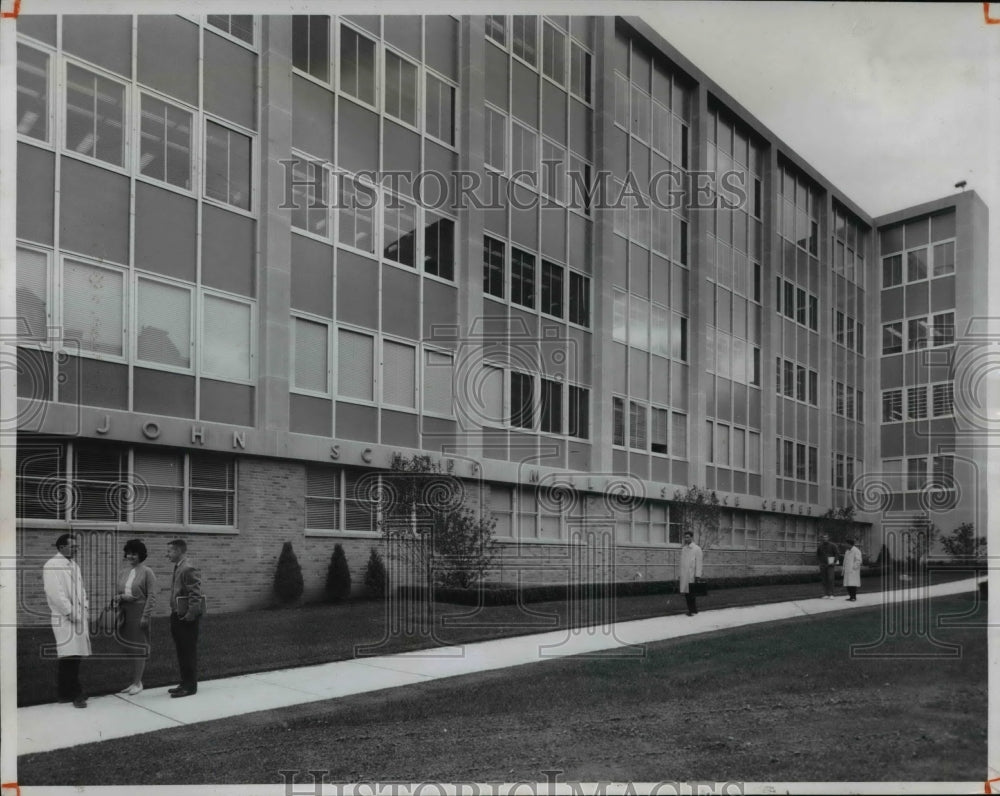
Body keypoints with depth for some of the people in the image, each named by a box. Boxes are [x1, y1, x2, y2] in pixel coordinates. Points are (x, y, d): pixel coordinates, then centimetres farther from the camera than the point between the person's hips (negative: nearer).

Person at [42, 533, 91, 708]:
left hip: (79, 616, 8)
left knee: (75, 655, 9)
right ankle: (75, 693, -7)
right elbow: (55, 592, -15)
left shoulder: (74, 565, 18)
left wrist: (85, 605, 8)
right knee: (69, 655, -10)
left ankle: (66, 692, 16)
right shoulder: (52, 566, -8)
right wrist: (69, 612, -16)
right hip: (64, 617, -8)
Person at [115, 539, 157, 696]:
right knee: (129, 647, 8)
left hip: (139, 612, -6)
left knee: (138, 646, -2)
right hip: (124, 613, 6)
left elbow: (151, 596, -9)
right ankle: (135, 681, 17)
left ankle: (137, 683, 5)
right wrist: (121, 597, -8)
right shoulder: (123, 573, 13)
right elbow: (115, 594, 15)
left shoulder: (146, 572, -6)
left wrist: (145, 616, -15)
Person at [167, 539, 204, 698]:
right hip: (178, 616, 10)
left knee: (189, 652, -1)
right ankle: (185, 683, 25)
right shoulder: (178, 567, 14)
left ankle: (190, 686, 6)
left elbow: (195, 594, -21)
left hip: (186, 618, -10)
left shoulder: (188, 569, -17)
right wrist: (175, 614, 15)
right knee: (181, 652, 15)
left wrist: (190, 615, -21)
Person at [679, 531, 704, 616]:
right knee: (686, 593, 6)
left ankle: (693, 610, 6)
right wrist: (681, 575, 14)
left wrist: (698, 576, -15)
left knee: (692, 593, -3)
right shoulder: (683, 549, 13)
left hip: (692, 575, -6)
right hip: (684, 576, 6)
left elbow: (699, 563, -9)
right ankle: (690, 609, 15)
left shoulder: (697, 549, -5)